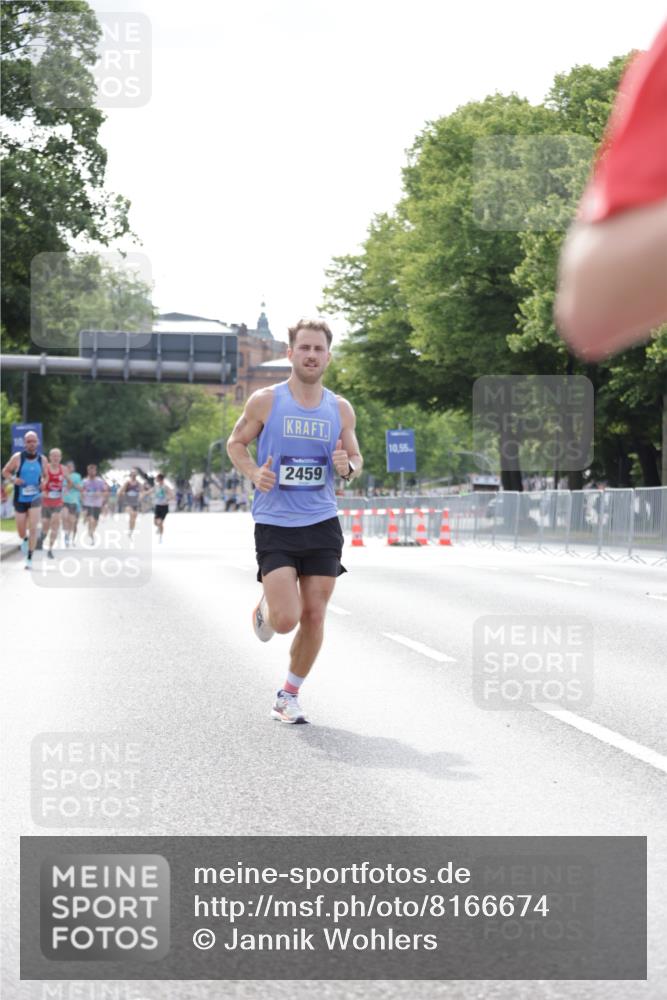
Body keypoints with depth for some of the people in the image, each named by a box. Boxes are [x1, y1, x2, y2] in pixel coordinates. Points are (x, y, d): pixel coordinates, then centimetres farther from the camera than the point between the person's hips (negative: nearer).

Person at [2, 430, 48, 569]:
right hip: (20, 499, 0)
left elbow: (46, 476, 14)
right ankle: (25, 540, 46)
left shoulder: (42, 459, -1)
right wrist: (13, 479, -18)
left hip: (35, 498, 0)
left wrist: (44, 484, -8)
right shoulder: (17, 457, -8)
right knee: (21, 530, 8)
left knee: (33, 528, -12)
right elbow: (5, 471, 2)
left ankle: (29, 558, -4)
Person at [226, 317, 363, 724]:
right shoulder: (265, 401, -3)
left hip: (322, 525, 3)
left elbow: (356, 457, 17)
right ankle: (264, 609, 24)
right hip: (274, 525, -3)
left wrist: (348, 467, -8)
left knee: (314, 618, 3)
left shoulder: (341, 409, 5)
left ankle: (289, 694, 21)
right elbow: (236, 443, 8)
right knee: (286, 619, -13)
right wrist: (254, 474, -11)